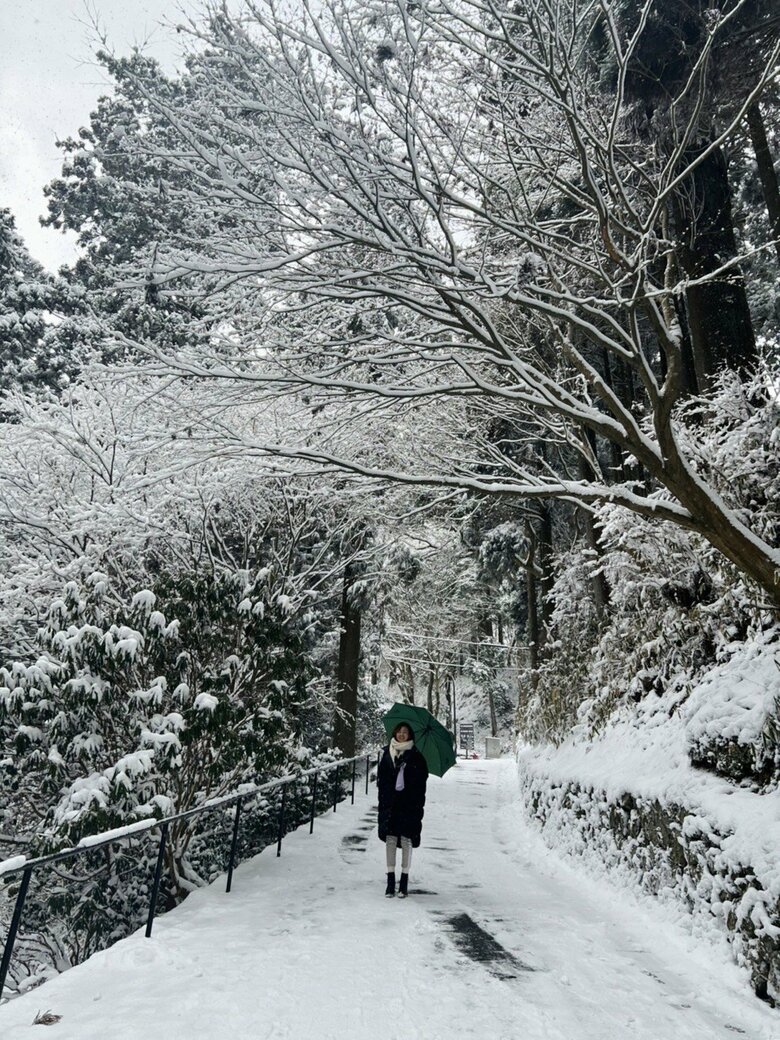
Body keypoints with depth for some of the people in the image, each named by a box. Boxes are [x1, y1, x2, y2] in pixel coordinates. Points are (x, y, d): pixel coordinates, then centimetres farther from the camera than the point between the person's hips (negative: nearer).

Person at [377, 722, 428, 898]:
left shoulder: (416, 756, -1)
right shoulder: (387, 753, 6)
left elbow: (421, 780, -3)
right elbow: (381, 776, 6)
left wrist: (418, 804, -10)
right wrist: (383, 797, -4)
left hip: (408, 804, -2)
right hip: (389, 802, 2)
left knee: (406, 840, 2)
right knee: (390, 838, 5)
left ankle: (404, 882, 14)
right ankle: (390, 881, 15)